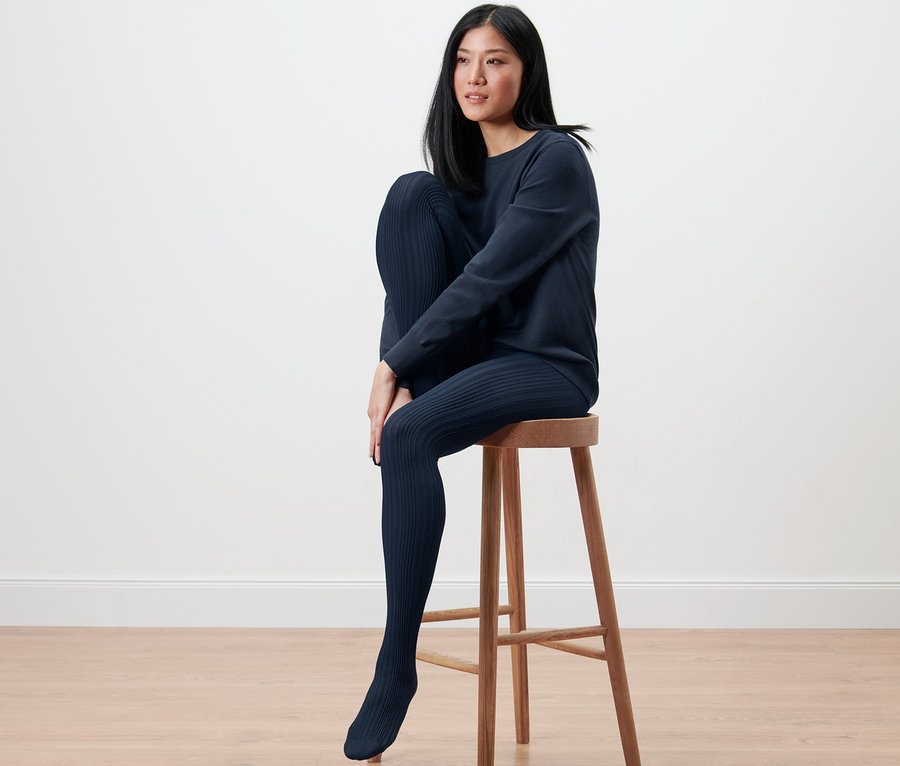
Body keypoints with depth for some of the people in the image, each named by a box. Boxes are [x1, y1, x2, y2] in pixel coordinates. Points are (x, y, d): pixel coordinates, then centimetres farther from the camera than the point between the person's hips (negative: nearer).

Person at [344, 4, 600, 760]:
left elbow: (485, 279, -19)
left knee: (406, 436, -34)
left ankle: (398, 662, -22)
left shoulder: (557, 161, -12)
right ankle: (416, 392, -13)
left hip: (547, 368, -6)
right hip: (463, 352, 6)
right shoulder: (461, 166, 11)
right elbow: (413, 272, 3)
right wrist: (402, 371, -14)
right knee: (412, 190, -13)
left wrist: (394, 367, -20)